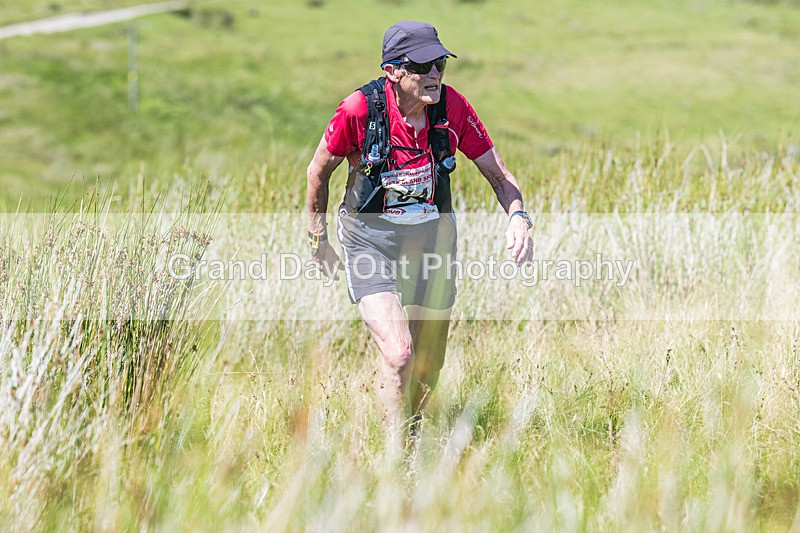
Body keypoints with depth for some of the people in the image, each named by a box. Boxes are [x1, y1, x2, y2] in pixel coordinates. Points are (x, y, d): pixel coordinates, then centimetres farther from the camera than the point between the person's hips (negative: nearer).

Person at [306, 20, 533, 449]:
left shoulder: (452, 107, -13)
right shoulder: (359, 110, -20)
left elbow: (498, 174, -4)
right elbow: (318, 171, -3)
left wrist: (518, 218, -24)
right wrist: (319, 242, 4)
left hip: (433, 235, 3)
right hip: (370, 239, -3)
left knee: (427, 368, 12)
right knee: (398, 354, -22)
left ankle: (410, 432, 42)